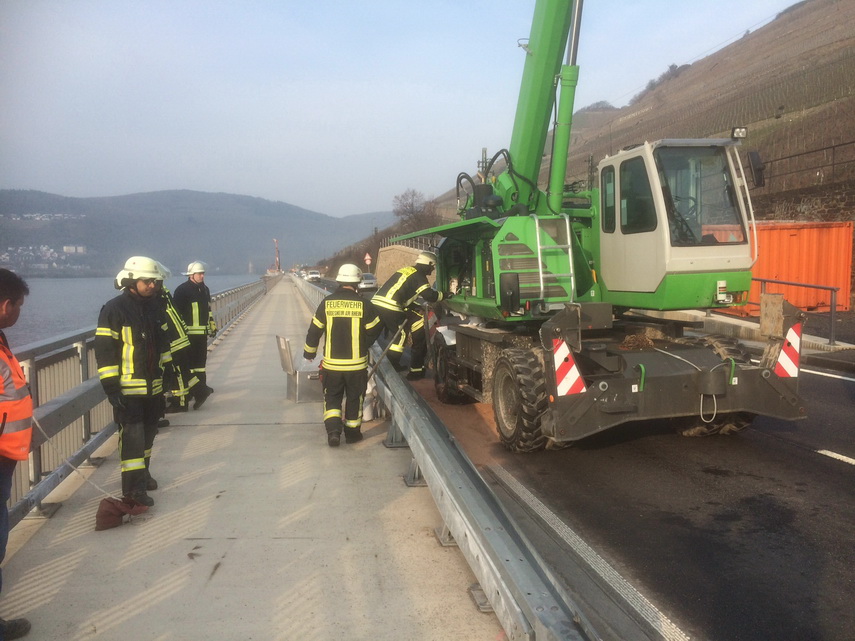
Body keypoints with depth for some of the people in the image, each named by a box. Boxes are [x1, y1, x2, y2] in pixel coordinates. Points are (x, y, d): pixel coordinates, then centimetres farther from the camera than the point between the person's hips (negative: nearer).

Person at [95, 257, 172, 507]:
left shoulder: (154, 306, 9)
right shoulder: (114, 310, -13)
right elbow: (104, 350, -15)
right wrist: (111, 387, -18)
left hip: (153, 385, 7)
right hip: (127, 388, -7)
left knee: (148, 432, 17)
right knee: (132, 434, -7)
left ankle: (142, 473, 34)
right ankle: (133, 488, -2)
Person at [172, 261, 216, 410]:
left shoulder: (204, 289, 14)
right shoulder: (182, 290, -11)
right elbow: (176, 312, -15)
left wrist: (212, 325, 24)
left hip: (202, 332, 8)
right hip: (189, 333, -8)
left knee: (201, 361, 16)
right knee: (191, 363, -8)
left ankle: (201, 388, 26)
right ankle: (199, 392, -9)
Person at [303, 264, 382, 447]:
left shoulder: (327, 303, -5)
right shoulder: (363, 304, -9)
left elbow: (314, 330, 1)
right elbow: (375, 329, 1)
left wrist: (309, 352, 16)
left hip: (331, 363, 1)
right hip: (356, 363, -1)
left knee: (332, 397, 15)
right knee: (354, 398, 14)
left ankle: (333, 430, 0)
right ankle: (352, 432, 23)